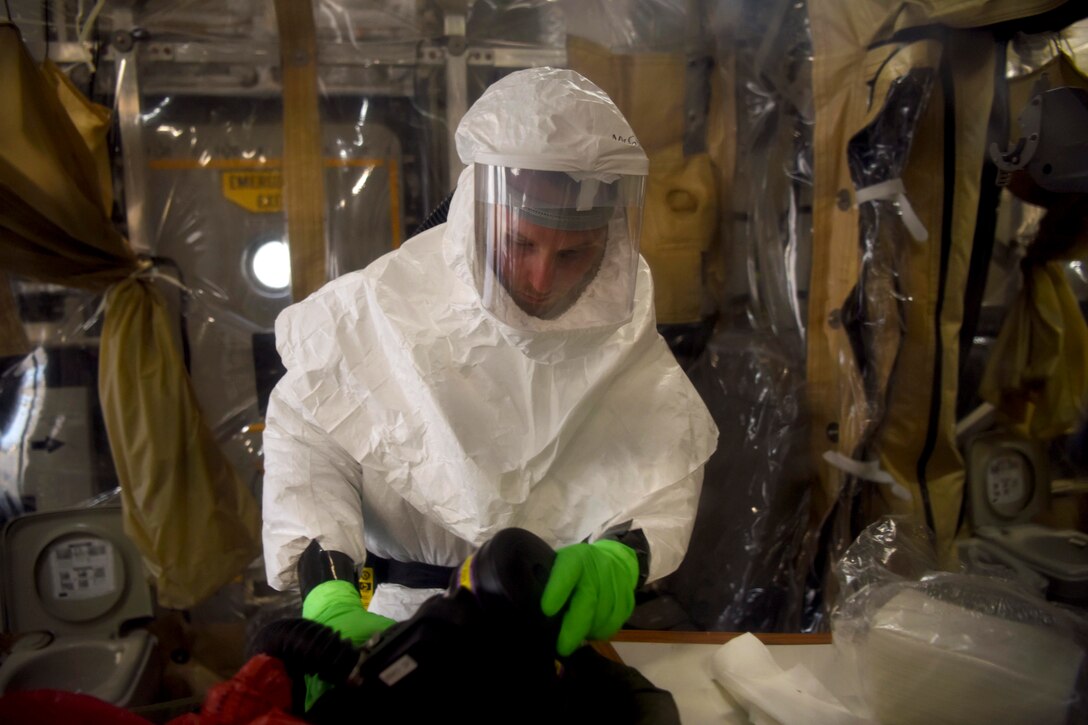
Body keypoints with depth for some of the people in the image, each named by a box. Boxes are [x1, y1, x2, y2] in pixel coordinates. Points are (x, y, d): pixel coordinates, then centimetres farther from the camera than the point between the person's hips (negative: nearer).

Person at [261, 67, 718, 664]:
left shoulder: (620, 322, 0)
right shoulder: (383, 304, -9)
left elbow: (668, 459, -2)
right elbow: (306, 438, -5)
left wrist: (620, 553, -24)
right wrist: (328, 595, -20)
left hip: (565, 620, 5)